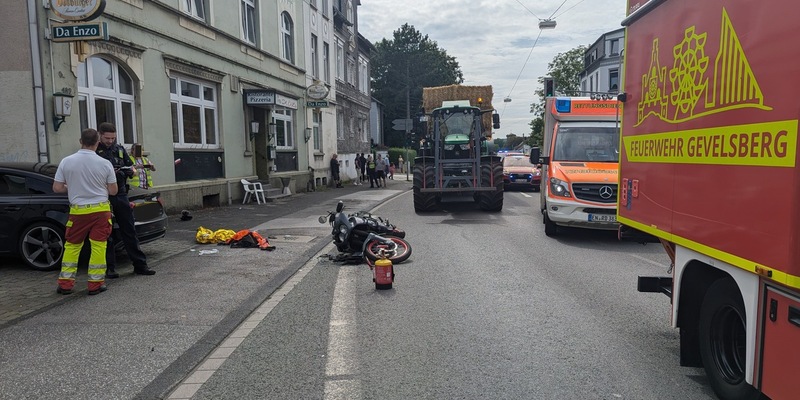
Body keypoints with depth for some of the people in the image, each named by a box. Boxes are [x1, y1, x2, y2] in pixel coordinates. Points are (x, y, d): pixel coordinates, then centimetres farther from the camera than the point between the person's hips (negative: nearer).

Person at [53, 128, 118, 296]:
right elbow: (113, 191, -1)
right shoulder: (104, 164, -7)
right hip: (100, 209, -1)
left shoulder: (66, 162, -3)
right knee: (98, 246, 2)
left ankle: (65, 283, 16)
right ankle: (95, 283, 5)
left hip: (78, 210, 2)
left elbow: (57, 188, 0)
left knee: (71, 246, 14)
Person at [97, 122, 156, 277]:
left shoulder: (119, 149, 12)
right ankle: (110, 268, 12)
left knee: (129, 231, 6)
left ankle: (139, 264, 10)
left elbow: (130, 167, 17)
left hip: (121, 194, 4)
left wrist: (131, 170, -5)